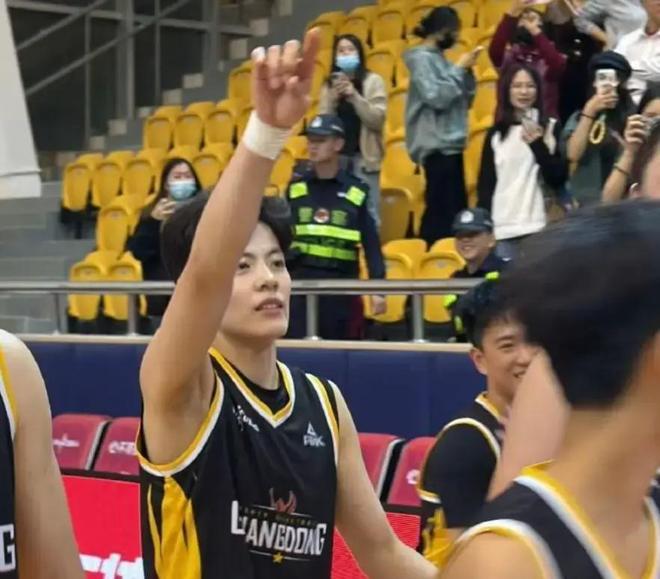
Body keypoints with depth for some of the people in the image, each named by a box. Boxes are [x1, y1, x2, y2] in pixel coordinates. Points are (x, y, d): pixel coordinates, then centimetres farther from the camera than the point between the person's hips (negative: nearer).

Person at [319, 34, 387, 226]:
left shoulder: (372, 81, -1)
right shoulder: (330, 84, 9)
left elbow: (378, 119, -9)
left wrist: (354, 95, -16)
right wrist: (332, 99, -11)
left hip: (363, 156, -3)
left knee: (367, 212, -3)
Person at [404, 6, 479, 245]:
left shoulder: (439, 58, 16)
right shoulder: (421, 58, -8)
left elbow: (465, 100, 18)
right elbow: (436, 98, -19)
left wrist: (467, 72, 4)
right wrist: (458, 69, -11)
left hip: (450, 143, 9)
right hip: (437, 145, -9)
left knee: (456, 209, 9)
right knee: (443, 211, -13)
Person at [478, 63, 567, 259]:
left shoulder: (552, 128, 7)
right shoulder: (495, 134, 12)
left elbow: (559, 179, 0)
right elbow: (485, 185, 10)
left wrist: (538, 145, -11)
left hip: (541, 228, -1)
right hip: (503, 230, 2)